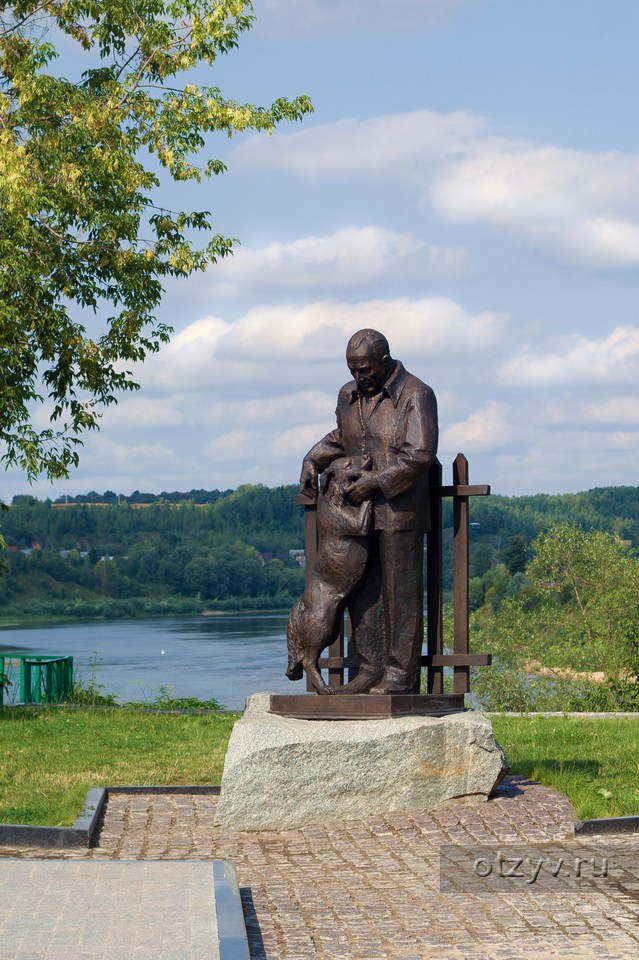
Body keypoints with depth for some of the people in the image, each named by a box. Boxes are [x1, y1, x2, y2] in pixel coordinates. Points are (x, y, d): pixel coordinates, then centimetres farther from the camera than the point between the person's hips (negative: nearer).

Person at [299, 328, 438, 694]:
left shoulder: (416, 396, -8)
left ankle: (402, 674, 3)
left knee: (401, 594, -2)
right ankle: (370, 669, 13)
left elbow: (419, 454, -16)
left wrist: (374, 482, -18)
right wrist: (314, 461, 12)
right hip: (358, 512, 7)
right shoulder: (349, 396, 12)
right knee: (361, 592, 6)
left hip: (400, 512, -7)